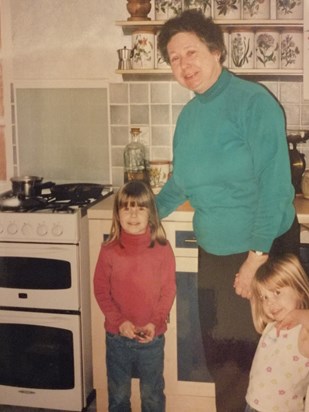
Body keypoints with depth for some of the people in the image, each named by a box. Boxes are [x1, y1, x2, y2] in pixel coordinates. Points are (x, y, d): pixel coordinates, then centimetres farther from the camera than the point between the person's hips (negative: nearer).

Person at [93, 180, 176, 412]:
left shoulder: (162, 249, -9)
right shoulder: (109, 251, -8)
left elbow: (168, 291, -5)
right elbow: (101, 291, -3)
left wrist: (154, 323, -16)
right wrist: (119, 321, -14)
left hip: (152, 338, -1)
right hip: (117, 337, 1)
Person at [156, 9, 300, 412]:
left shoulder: (253, 102, -16)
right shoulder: (189, 115, 5)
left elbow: (275, 184, -20)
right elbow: (179, 183, 18)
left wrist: (257, 257, -22)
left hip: (264, 249, -6)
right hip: (214, 253, 6)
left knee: (257, 357, 7)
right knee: (221, 358, 15)